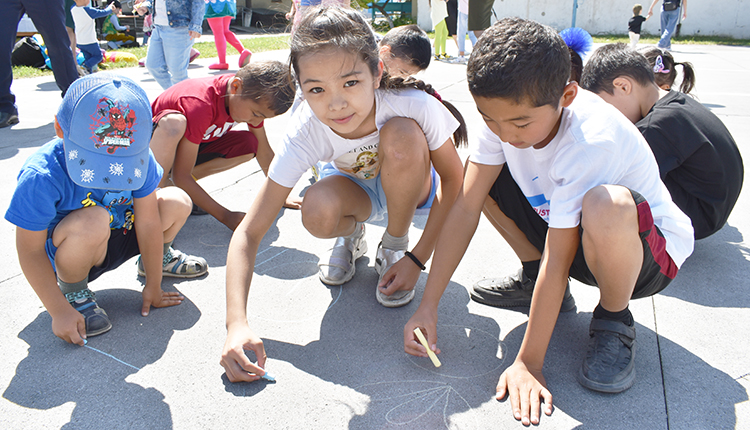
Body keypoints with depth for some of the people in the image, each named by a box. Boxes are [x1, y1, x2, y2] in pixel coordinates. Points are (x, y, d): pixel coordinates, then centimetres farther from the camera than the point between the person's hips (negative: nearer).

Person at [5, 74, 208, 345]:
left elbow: (148, 223, -15)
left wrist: (153, 286, -9)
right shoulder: (41, 177, -31)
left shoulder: (138, 158, -20)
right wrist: (59, 311, -25)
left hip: (118, 237, 5)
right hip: (64, 254, -5)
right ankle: (72, 291, -7)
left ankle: (155, 259, 21)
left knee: (177, 203, -12)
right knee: (93, 222, -39)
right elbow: (31, 252, -23)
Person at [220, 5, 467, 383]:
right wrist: (237, 323, -43)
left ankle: (394, 248, -8)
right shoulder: (306, 132, -31)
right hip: (354, 188, 0)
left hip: (412, 186, 0)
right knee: (318, 213, -35)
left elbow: (453, 180, -17)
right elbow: (248, 233, -30)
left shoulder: (415, 105, -34)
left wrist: (417, 258, -23)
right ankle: (351, 236, 4)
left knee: (401, 135, -35)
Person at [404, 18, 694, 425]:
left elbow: (557, 260, -32)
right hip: (559, 228, 6)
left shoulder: (590, 141, -34)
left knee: (604, 207, -41)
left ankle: (613, 318, -9)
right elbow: (466, 208, -17)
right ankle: (534, 279, 10)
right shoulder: (506, 110, -16)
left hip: (647, 250, -6)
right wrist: (427, 308, -19)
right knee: (482, 174, -8)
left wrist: (528, 364, -25)